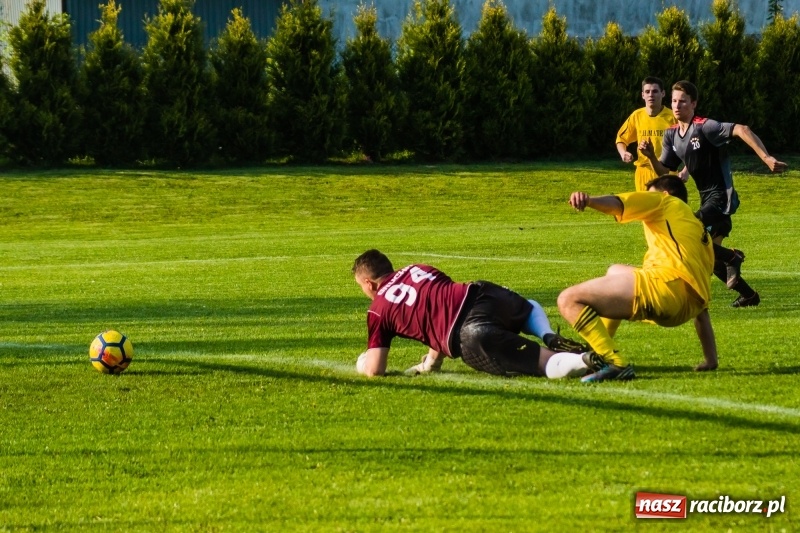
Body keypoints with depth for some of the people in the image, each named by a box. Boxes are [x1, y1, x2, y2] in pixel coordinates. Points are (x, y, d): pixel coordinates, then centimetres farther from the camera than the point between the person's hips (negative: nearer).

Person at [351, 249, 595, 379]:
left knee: (554, 366, -11)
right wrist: (432, 360, 38)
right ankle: (551, 338, 10)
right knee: (530, 307, 41)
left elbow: (374, 370, 7)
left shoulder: (378, 310, 11)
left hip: (472, 335, -6)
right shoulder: (417, 270, 28)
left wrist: (364, 365, 32)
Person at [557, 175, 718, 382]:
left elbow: (618, 204, -3)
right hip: (688, 309, 8)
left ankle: (616, 364, -24)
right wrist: (711, 360, 32)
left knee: (569, 300, -9)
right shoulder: (702, 233, 36)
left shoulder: (666, 202, 19)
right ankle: (597, 353, 30)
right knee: (615, 271, 36)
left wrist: (587, 200, -22)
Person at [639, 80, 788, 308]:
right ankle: (748, 295, 29)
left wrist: (766, 158, -35)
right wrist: (651, 156, -10)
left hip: (721, 197, -9)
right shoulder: (671, 135, 8)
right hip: (707, 200, 9)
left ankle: (732, 257, -6)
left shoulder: (704, 127, -17)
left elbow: (741, 130, -27)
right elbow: (663, 170, 11)